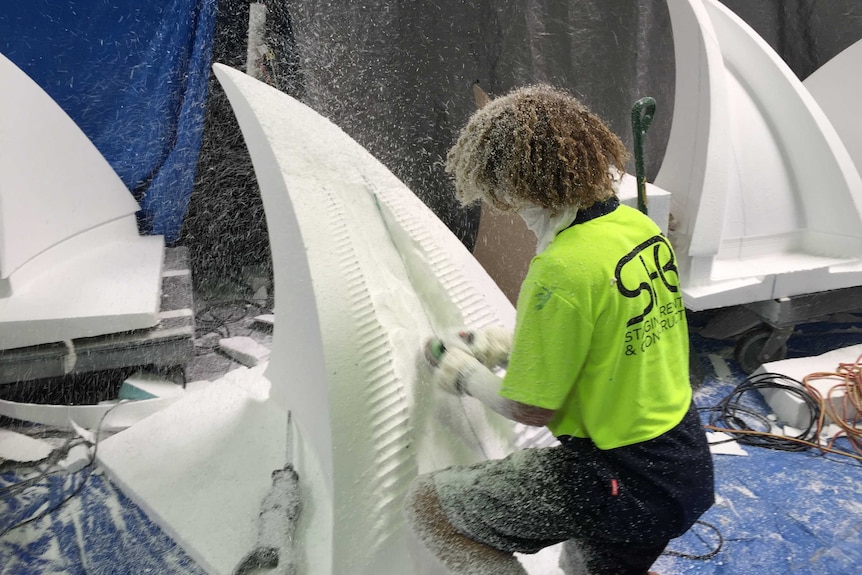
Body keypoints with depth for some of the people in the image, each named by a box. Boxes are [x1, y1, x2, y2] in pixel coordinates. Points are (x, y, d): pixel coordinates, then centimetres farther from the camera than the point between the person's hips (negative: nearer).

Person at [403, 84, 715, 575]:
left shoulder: (562, 269, -28)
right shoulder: (640, 226, 0)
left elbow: (531, 408, -19)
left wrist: (464, 373, -1)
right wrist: (502, 343, 11)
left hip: (623, 481, -9)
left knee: (428, 504, 0)